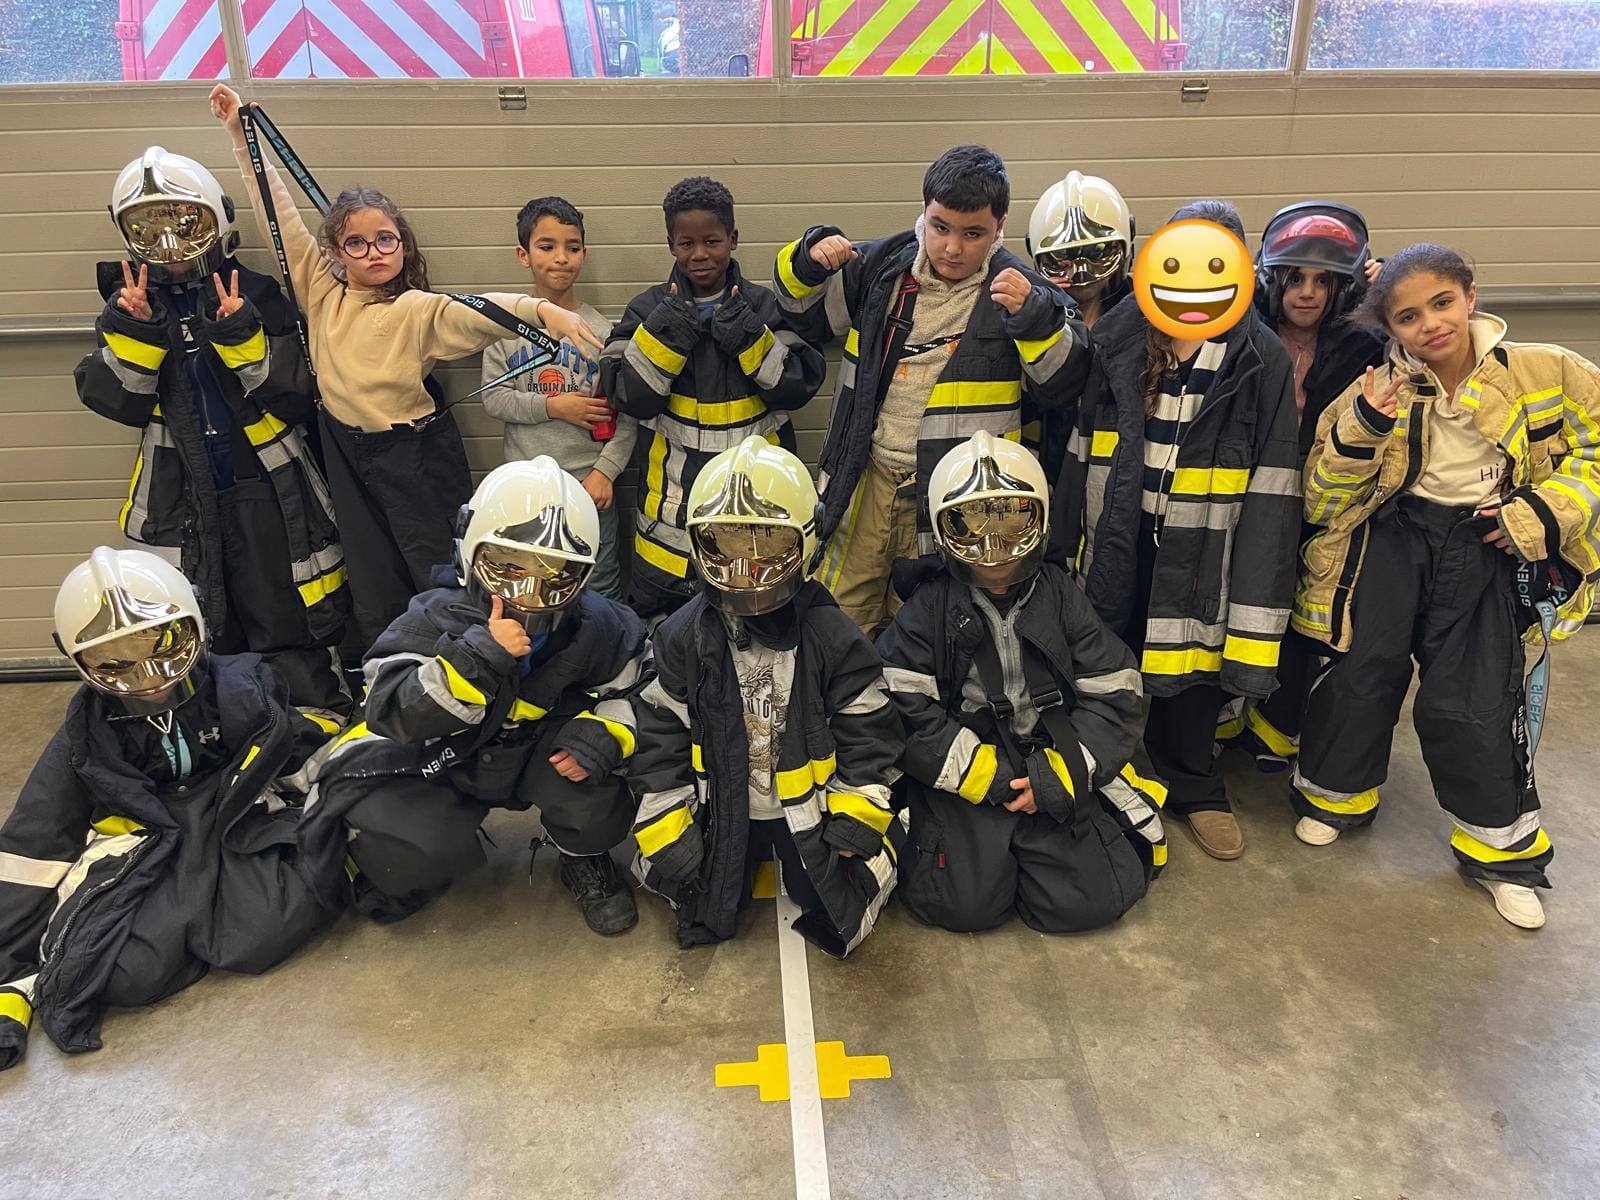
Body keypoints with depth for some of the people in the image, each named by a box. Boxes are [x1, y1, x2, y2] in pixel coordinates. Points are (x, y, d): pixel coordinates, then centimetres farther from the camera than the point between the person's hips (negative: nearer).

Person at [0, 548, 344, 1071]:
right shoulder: (86, 740, 4)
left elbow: (315, 755, 10)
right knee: (126, 974, -31)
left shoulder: (243, 689, 0)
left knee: (261, 937, -33)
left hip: (245, 828, 0)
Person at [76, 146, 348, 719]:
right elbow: (115, 400, -2)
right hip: (178, 496, 3)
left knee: (288, 633, 3)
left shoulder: (255, 296, -2)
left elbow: (291, 396, -9)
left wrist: (240, 335, -21)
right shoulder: (128, 303, 7)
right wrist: (133, 330, -15)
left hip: (264, 487, -2)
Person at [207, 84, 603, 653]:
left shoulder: (417, 310, -12)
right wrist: (241, 134, 6)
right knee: (374, 589, 14)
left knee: (441, 575, 3)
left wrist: (542, 309, -47)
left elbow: (480, 312, -29)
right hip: (347, 456, 5)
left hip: (415, 456, -5)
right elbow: (280, 215, 5)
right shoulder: (322, 292, 1)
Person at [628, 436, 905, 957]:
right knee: (663, 869, -7)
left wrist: (854, 816, -11)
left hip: (810, 804, -1)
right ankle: (736, 866, 23)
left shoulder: (831, 637, -11)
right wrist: (666, 826, -8)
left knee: (859, 875, -10)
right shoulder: (684, 636, -8)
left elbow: (868, 733, -6)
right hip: (720, 807, 1)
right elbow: (660, 731, -4)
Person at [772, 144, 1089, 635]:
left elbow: (1062, 384, -8)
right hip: (865, 481, 3)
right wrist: (808, 261, -6)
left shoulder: (1015, 287, -5)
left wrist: (1034, 317, -25)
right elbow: (805, 314, 15)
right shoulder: (881, 267, 3)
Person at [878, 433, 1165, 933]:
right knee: (966, 905, -17)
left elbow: (1116, 696, 1)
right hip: (963, 779, -2)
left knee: (1090, 900, -11)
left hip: (1055, 775, 2)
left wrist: (1058, 777, -10)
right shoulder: (928, 609, -3)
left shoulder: (1059, 596, 4)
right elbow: (904, 713, -11)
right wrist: (989, 776, -15)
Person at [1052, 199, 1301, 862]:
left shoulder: (1262, 360, -5)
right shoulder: (1118, 337, 3)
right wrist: (1067, 539, 9)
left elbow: (1272, 478, -7)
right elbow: (1081, 440, 9)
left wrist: (1255, 599, -11)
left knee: (1189, 666, 9)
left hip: (1199, 548, -2)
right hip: (1117, 537, 3)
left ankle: (1194, 790, 32)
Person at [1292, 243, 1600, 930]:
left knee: (1472, 702, -4)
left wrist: (1544, 512, -9)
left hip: (1487, 549, -1)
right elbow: (1322, 500, -3)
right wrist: (1364, 427, -19)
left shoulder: (1543, 372, -5)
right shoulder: (1382, 389, -2)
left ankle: (1502, 846, 19)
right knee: (1363, 669, -5)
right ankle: (1335, 793, 23)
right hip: (1393, 536, 1)